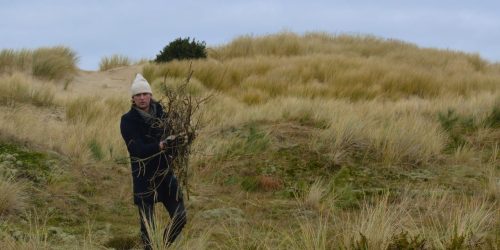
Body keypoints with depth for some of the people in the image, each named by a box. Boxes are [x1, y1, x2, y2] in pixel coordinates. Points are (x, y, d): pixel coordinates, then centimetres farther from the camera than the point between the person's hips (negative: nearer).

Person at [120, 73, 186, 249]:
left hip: (165, 173, 4)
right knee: (147, 223, 0)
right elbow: (136, 149, -20)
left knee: (180, 218, 4)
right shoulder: (128, 120, -9)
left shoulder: (161, 114, 2)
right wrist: (159, 146, -35)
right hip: (144, 176, -4)